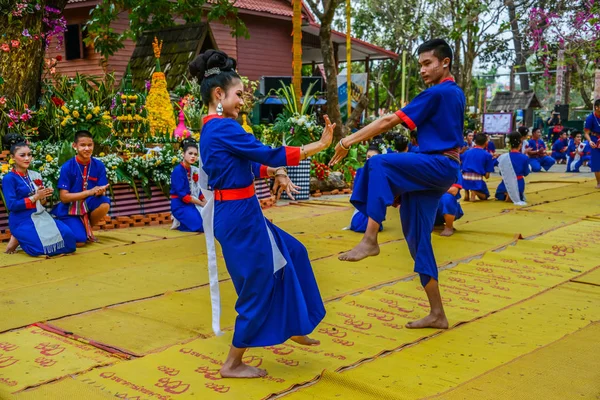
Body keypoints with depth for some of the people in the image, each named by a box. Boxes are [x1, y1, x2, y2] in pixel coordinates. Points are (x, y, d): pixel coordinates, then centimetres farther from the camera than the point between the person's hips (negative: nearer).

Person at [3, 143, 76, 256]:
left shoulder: (35, 175, 11)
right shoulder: (9, 178, -8)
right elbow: (11, 205, -16)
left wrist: (43, 197, -8)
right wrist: (35, 197, -17)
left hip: (41, 216, 7)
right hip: (22, 220, -7)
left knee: (68, 237, -14)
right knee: (46, 246, -27)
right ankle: (19, 239, 3)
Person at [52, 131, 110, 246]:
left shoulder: (99, 165, -6)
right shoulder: (67, 167, -14)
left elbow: (102, 191, -6)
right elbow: (64, 197, -16)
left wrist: (100, 191, -31)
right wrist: (89, 192, -26)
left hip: (88, 206, 4)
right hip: (69, 209, -3)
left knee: (105, 203, -29)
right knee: (79, 241, -24)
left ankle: (88, 228, 1)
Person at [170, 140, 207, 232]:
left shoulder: (194, 170, 7)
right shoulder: (178, 170, -16)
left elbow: (198, 190, 10)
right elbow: (182, 195, -20)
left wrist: (206, 202, -8)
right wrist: (202, 204, -15)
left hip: (192, 203, 8)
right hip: (181, 205, -8)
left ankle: (183, 220, 10)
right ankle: (179, 223, 0)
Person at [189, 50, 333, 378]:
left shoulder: (213, 129, 12)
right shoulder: (223, 128, -19)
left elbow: (246, 164, 17)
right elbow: (268, 155, -20)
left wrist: (274, 172, 1)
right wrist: (320, 145, -15)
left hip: (240, 214, 10)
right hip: (239, 217, -10)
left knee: (292, 253, 22)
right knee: (258, 288, 3)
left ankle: (292, 327, 33)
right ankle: (232, 364, 17)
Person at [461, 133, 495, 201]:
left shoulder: (467, 152, 13)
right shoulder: (487, 155, 4)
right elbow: (487, 176, 2)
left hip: (465, 179, 3)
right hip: (477, 180, -3)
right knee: (484, 196, 24)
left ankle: (467, 192, 14)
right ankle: (475, 192, -11)